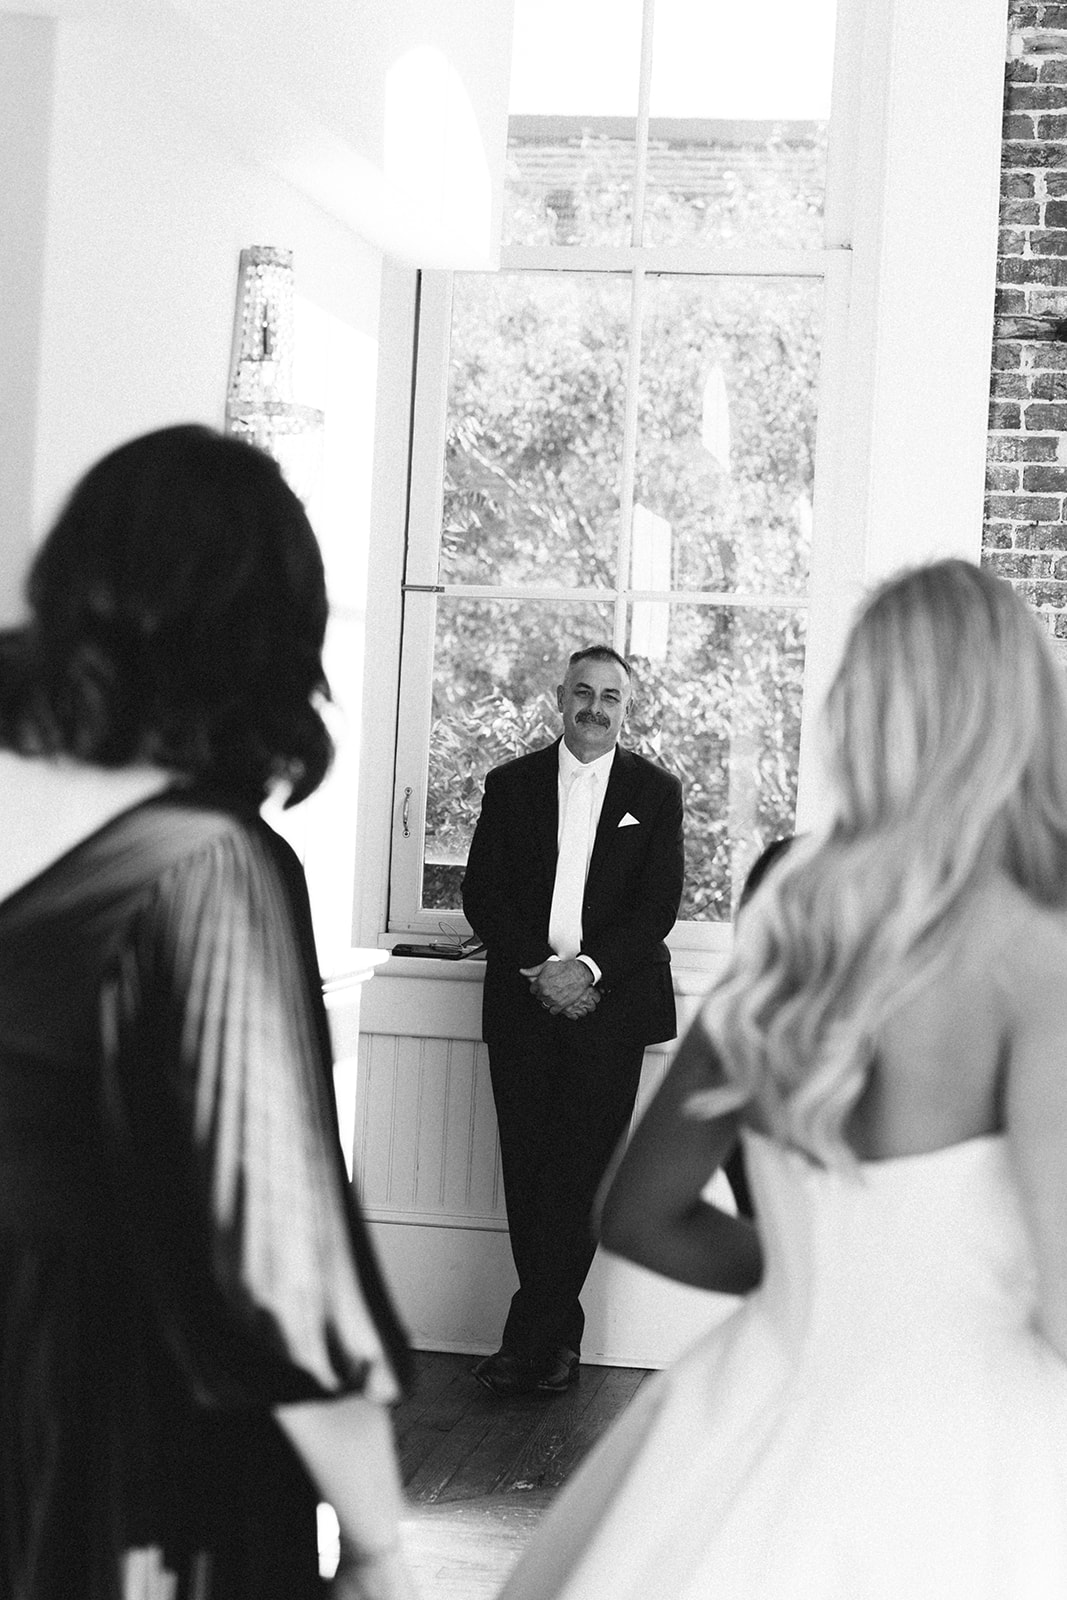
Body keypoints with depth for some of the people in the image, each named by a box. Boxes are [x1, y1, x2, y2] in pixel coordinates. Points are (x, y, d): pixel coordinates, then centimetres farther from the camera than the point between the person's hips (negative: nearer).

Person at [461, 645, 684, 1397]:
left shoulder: (656, 791, 8)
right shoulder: (512, 784, 11)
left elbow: (660, 904, 0)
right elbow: (482, 892, 4)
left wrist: (588, 967, -13)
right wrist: (538, 969, -9)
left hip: (610, 1003, -2)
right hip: (525, 999, 2)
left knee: (578, 1171, -7)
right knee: (527, 1171, 0)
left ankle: (529, 1340, -4)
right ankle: (559, 1338, 10)